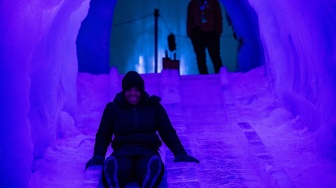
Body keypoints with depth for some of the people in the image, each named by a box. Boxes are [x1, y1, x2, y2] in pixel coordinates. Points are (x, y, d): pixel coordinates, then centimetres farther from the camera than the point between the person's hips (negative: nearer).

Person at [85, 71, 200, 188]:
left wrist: (180, 154, -2)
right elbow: (103, 136, 14)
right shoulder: (113, 108, 12)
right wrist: (98, 157, -5)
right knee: (117, 170, -39)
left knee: (153, 167, -39)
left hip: (148, 152, 0)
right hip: (123, 152, 0)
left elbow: (168, 133, 13)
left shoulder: (154, 106, 13)